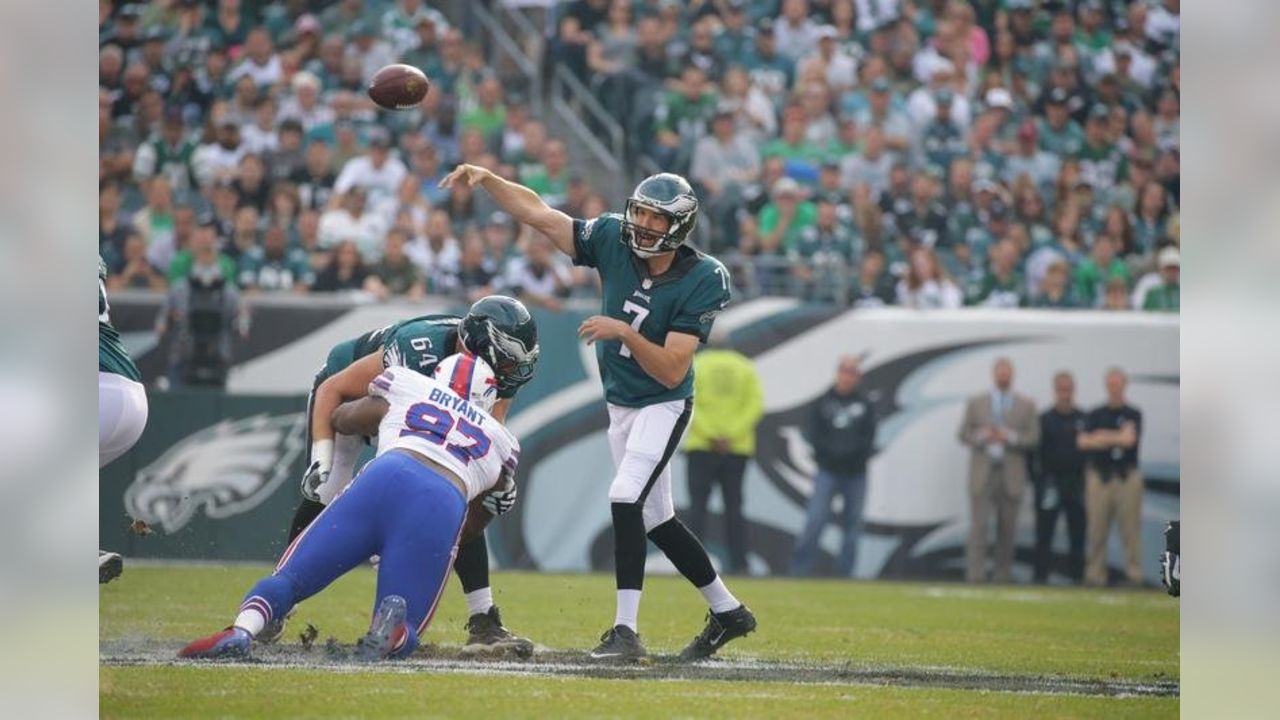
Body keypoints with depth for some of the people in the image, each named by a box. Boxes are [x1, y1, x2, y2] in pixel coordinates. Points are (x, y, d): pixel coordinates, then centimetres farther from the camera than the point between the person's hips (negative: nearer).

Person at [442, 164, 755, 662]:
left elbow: (672, 372, -25)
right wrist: (486, 179, -22)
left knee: (626, 497, -23)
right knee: (655, 519, 13)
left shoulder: (700, 283, -22)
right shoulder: (613, 241, -10)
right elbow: (539, 214, -9)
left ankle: (625, 631, -23)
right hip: (620, 405, 6)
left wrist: (625, 333, -38)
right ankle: (727, 611, 29)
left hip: (662, 405, -6)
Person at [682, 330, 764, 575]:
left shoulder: (695, 365, 2)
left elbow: (687, 406, -10)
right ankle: (738, 562, -2)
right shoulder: (745, 368, 8)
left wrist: (711, 436, -13)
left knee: (698, 504, -2)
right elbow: (755, 405, -3)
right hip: (737, 449, 2)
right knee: (733, 506, 5)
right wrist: (731, 435, -9)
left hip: (701, 447, -2)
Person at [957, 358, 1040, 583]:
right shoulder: (976, 403, 10)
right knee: (979, 524, -9)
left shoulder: (1026, 406, 9)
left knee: (1007, 528, 2)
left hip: (1011, 475, 1)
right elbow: (964, 434, 8)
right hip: (982, 472, -1)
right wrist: (982, 436, -11)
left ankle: (1003, 575, 7)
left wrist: (1010, 437, -13)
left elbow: (1033, 438, 3)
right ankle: (975, 574, -10)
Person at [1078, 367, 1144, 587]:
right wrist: (1117, 439, -8)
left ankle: (1134, 574, -1)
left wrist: (1104, 437, -2)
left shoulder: (1133, 414, 7)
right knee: (1096, 529, -1)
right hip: (1100, 476, 1)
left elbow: (1130, 438, -10)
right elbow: (1082, 441, -4)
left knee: (1130, 528, -4)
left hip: (1127, 476, -1)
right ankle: (1095, 575, 2)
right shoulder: (1095, 415, 10)